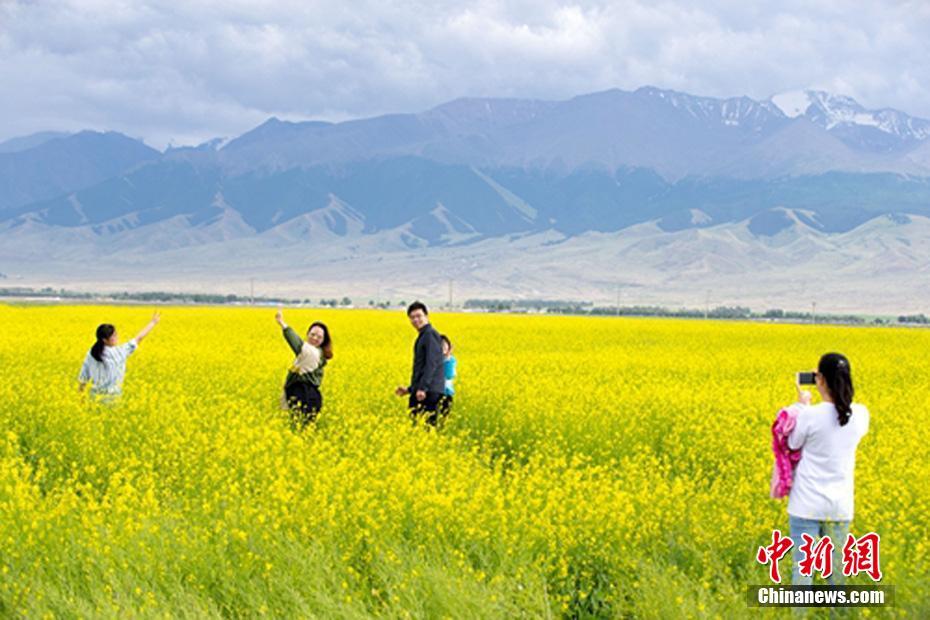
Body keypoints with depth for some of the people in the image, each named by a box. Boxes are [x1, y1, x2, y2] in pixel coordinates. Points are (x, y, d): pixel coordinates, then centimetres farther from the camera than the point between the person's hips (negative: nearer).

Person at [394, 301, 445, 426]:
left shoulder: (431, 335, -7)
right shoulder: (422, 337, 23)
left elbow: (431, 364, -17)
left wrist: (423, 388, -24)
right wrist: (410, 389, 27)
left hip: (429, 392, -10)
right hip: (420, 392, 10)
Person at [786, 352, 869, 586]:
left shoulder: (810, 415, -18)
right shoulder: (860, 414, -4)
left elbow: (793, 445, -1)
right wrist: (837, 394, 19)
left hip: (808, 503, -4)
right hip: (841, 505, 4)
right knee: (836, 566, 14)